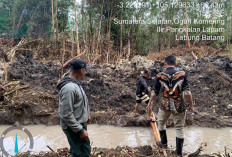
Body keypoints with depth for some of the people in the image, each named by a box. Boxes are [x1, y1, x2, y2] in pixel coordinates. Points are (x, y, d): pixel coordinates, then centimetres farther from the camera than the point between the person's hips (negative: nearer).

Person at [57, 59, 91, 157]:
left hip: (79, 123, 10)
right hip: (74, 127, -10)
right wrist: (80, 130, -23)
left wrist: (86, 115, 24)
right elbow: (67, 114, -27)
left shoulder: (74, 83, 5)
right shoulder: (69, 88, -28)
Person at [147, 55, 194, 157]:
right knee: (179, 128, 11)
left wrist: (150, 104, 12)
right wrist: (191, 105, -2)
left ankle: (164, 143, 38)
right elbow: (187, 92, -11)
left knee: (161, 123, 26)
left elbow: (155, 92, 1)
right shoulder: (182, 74, -8)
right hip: (179, 105, -1)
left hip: (164, 105, 1)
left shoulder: (160, 76, -5)